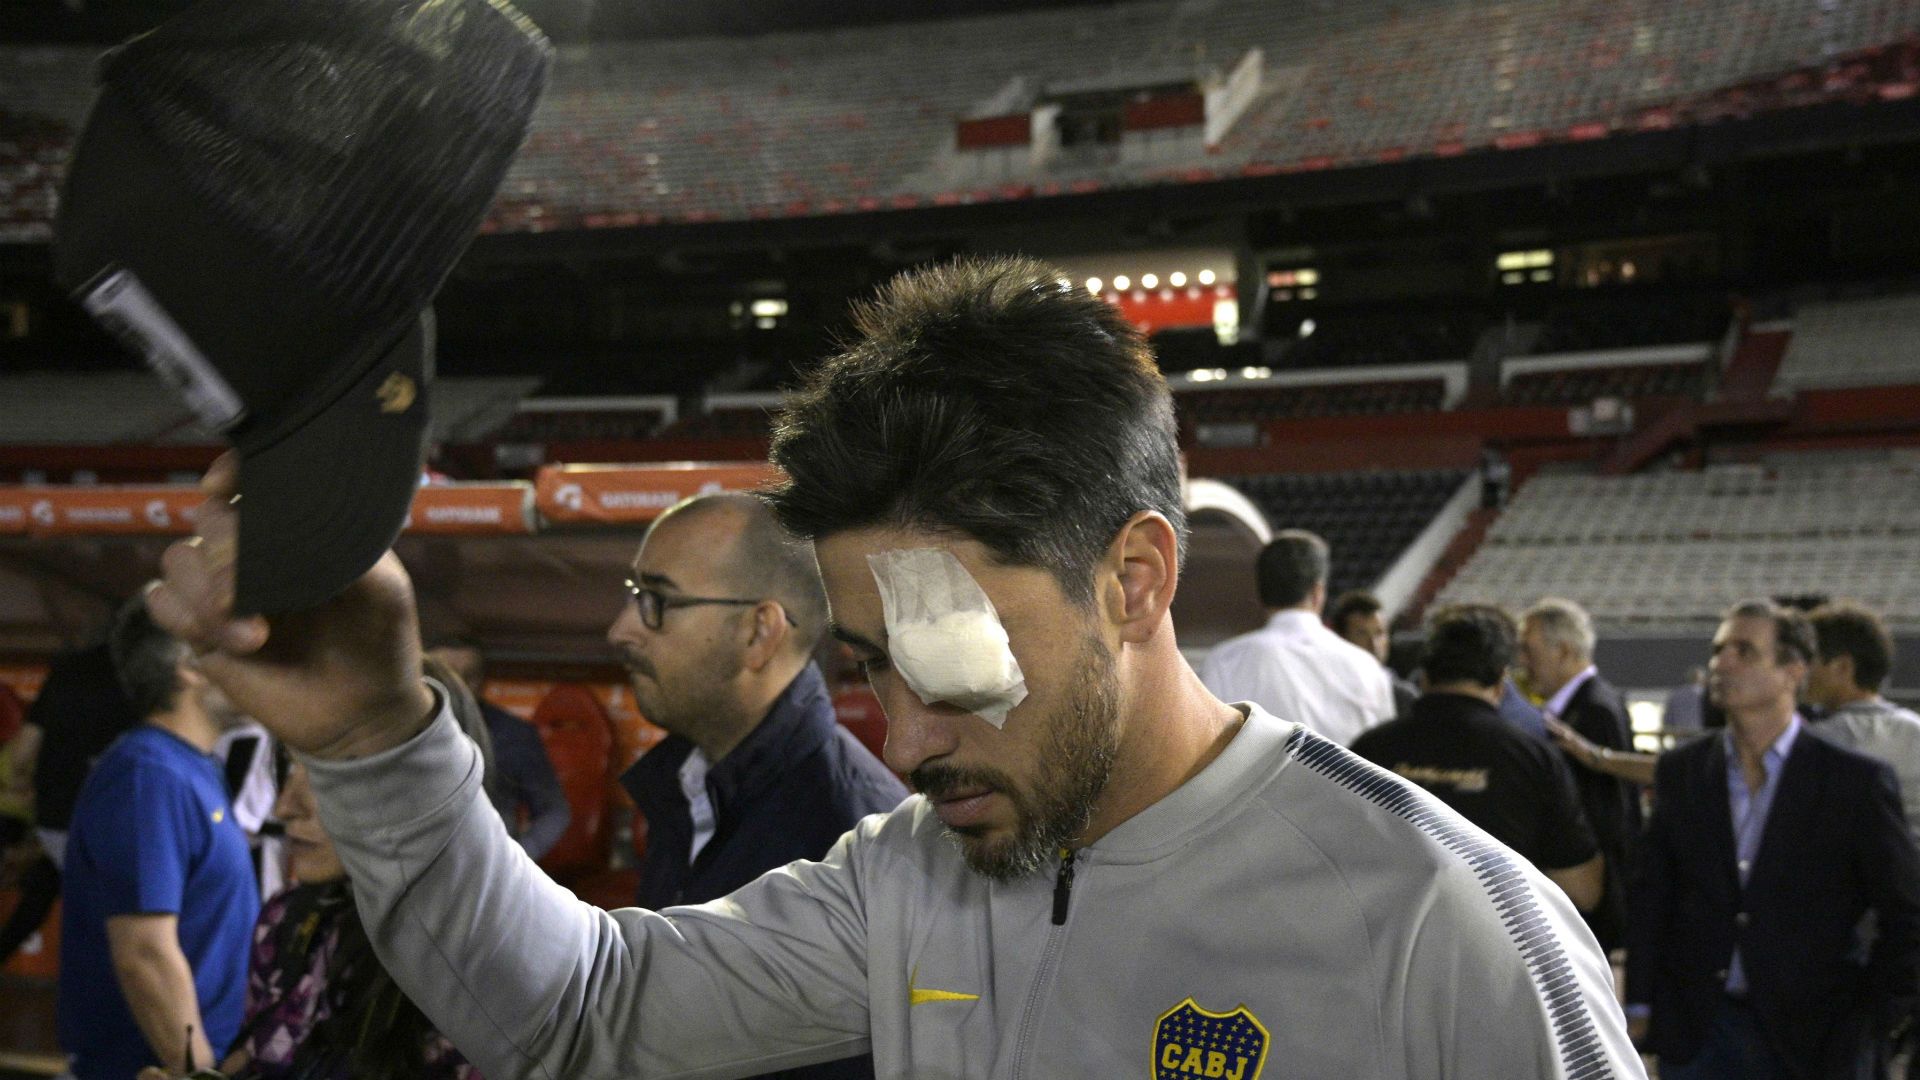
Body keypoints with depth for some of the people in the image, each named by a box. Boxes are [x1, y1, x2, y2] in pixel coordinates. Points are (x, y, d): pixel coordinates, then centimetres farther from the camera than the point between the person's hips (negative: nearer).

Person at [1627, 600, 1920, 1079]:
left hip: (1812, 1040, -3)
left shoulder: (1855, 779, -6)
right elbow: (1650, 893, 8)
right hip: (1695, 1035, 3)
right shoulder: (1680, 770, 4)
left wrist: (1869, 1025, -4)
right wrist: (1640, 1005, 3)